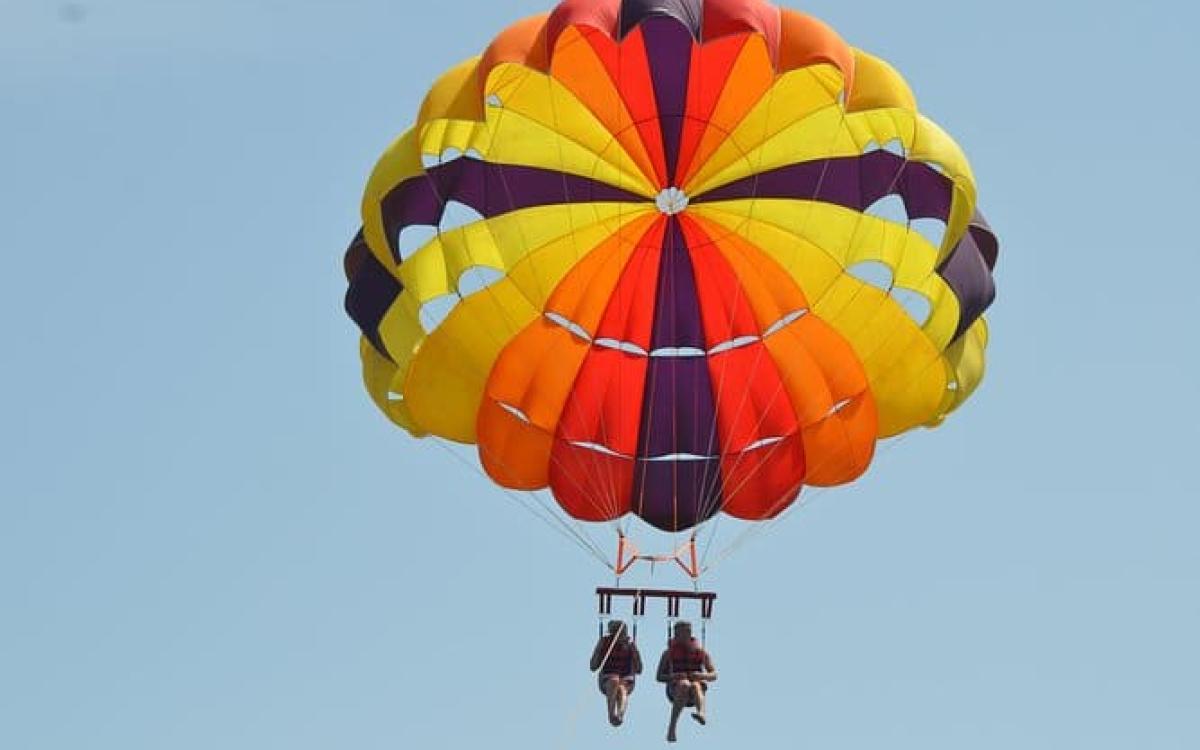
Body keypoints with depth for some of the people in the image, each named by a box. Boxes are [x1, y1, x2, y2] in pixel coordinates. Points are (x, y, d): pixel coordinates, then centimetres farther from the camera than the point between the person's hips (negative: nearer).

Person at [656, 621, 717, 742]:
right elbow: (659, 677, 4)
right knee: (684, 684, -36)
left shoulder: (700, 652, 7)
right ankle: (671, 728, -45)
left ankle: (701, 713, -68)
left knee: (695, 686, -35)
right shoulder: (669, 653, 6)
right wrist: (673, 676, -17)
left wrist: (702, 675, -17)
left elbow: (714, 676, 5)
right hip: (675, 689, -1)